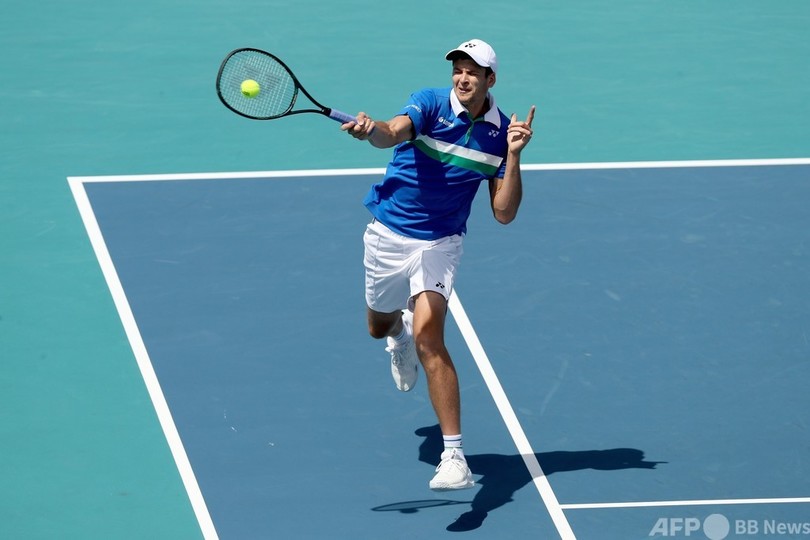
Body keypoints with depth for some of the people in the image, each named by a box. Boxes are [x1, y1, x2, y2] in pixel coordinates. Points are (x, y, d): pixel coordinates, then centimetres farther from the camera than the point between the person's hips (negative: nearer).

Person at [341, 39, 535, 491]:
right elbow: (394, 133, -39)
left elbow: (504, 212, -8)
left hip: (439, 244, -1)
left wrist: (513, 155, -20)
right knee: (379, 327, 23)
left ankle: (454, 457, -25)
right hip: (388, 235, 1)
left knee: (429, 337, -22)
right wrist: (371, 130, -62)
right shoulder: (431, 104, -15)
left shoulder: (500, 131, -7)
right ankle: (400, 330, 66)